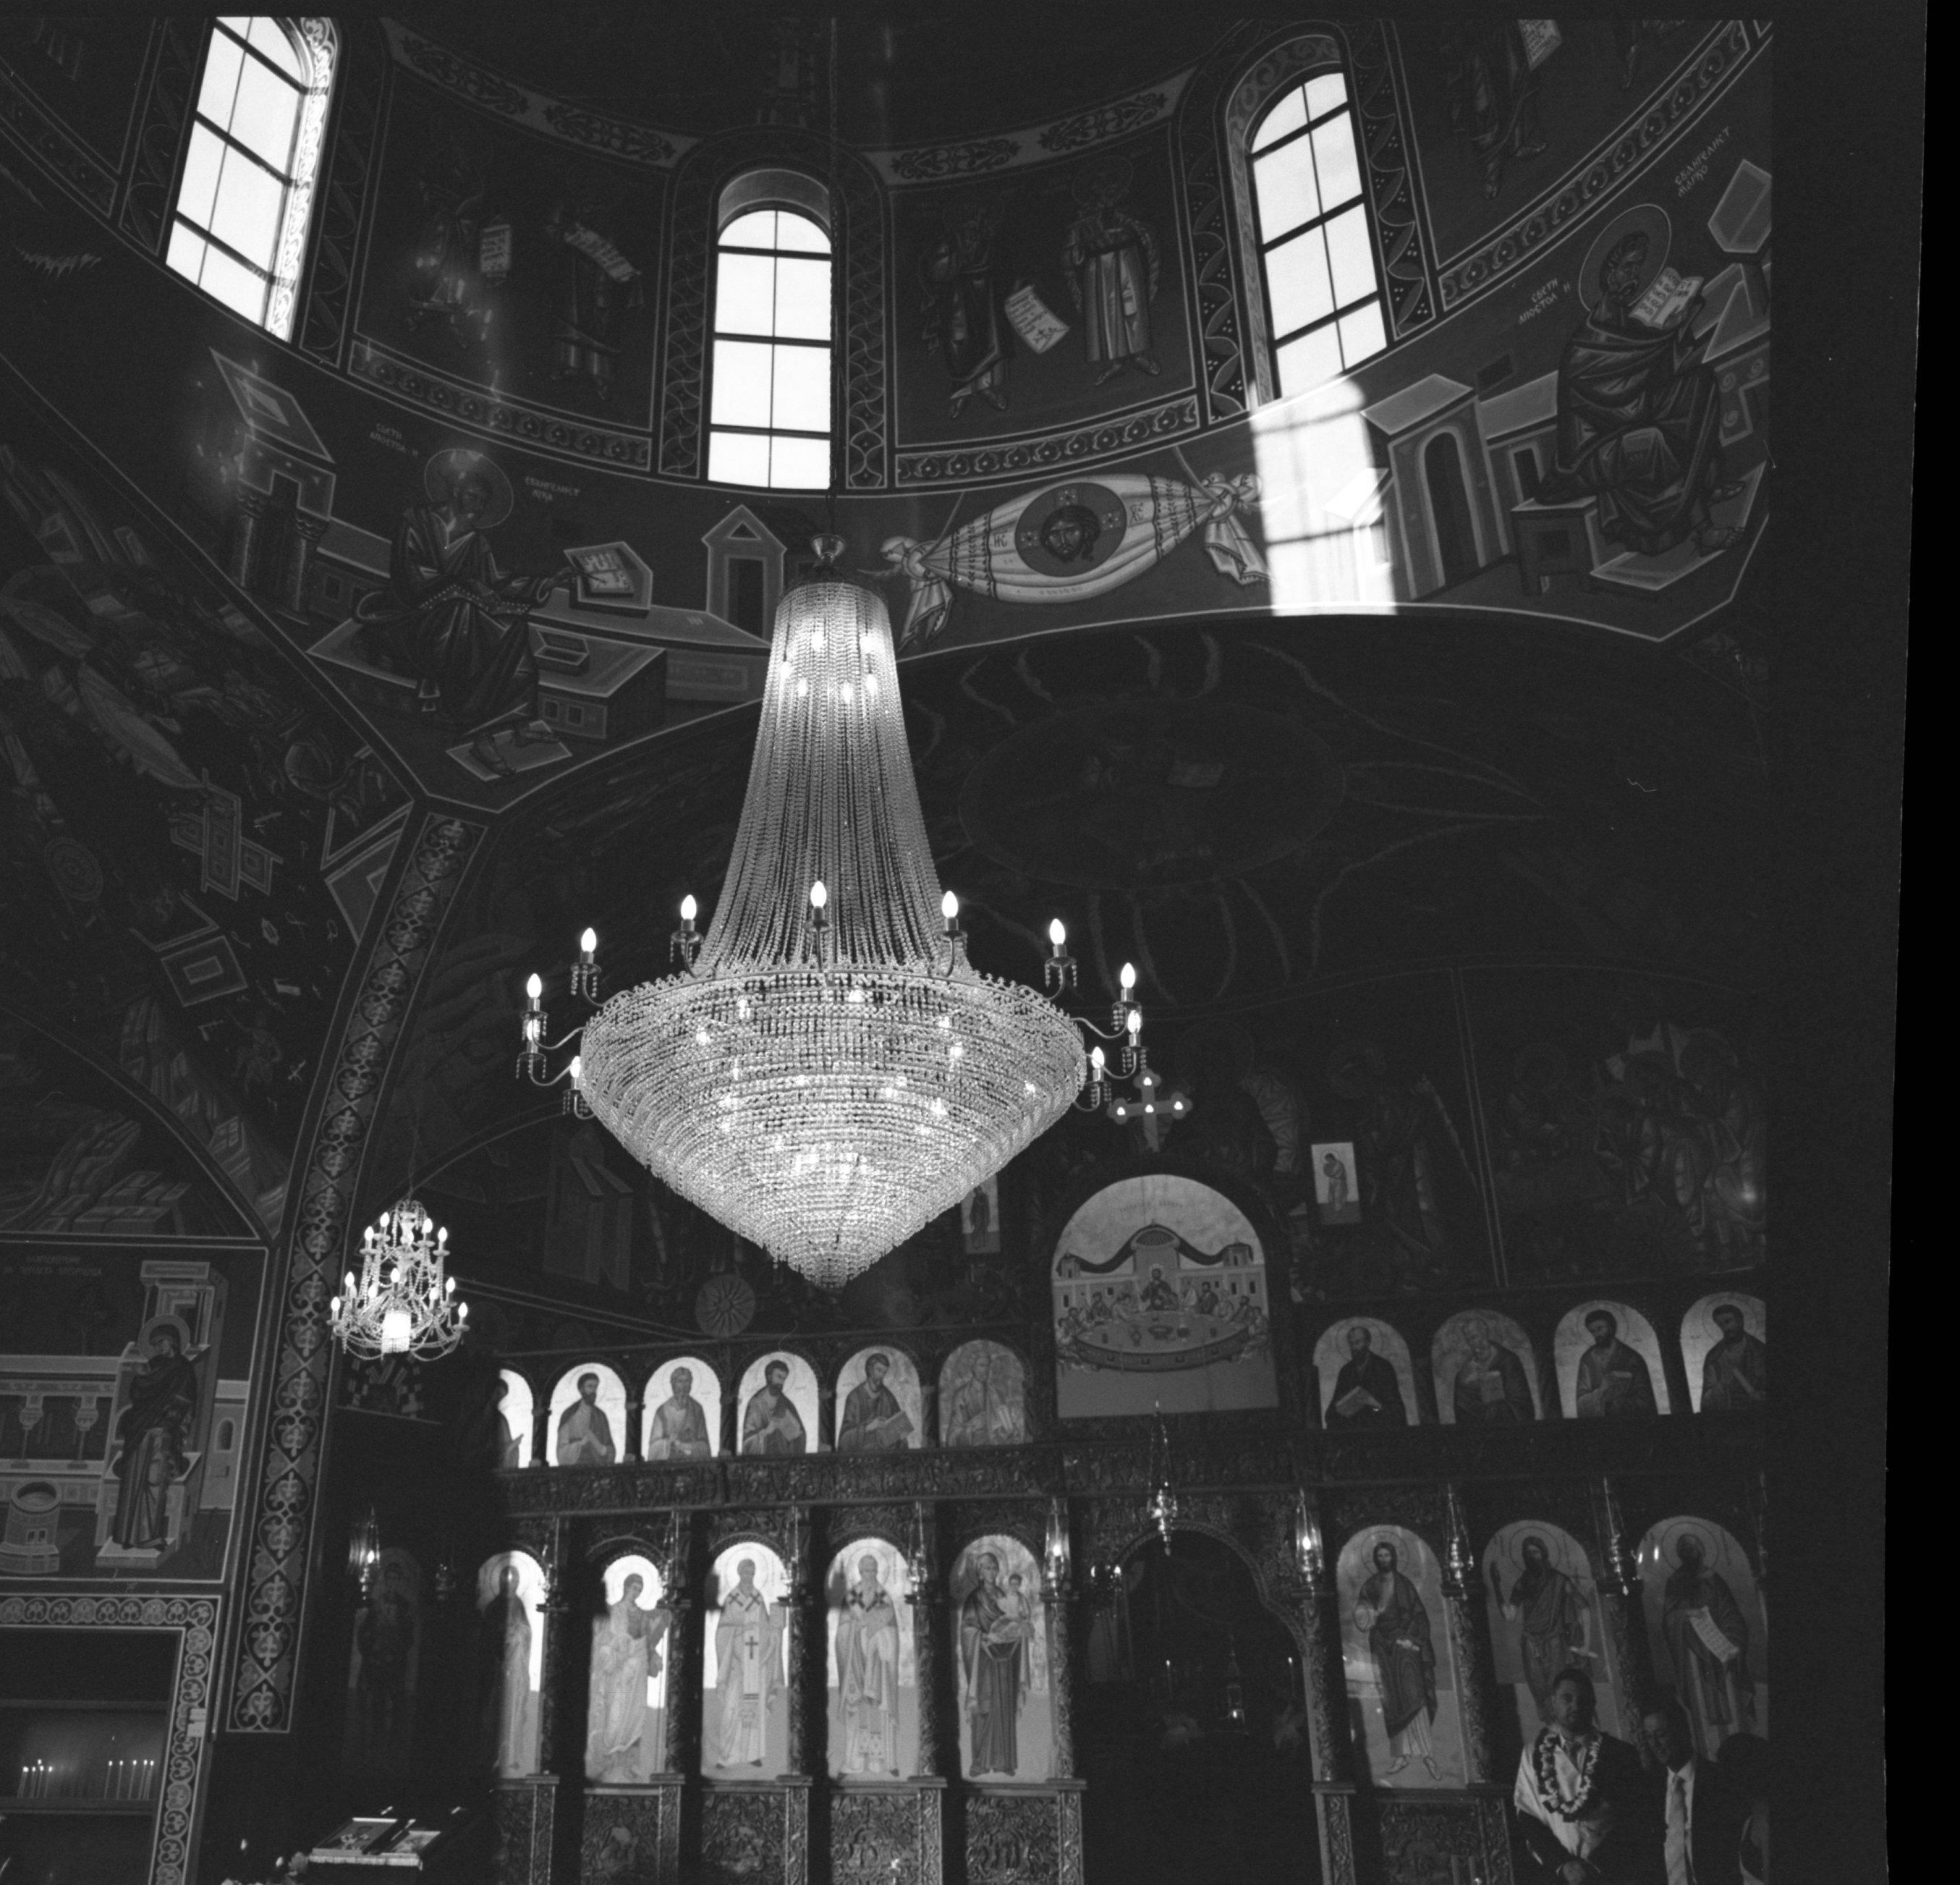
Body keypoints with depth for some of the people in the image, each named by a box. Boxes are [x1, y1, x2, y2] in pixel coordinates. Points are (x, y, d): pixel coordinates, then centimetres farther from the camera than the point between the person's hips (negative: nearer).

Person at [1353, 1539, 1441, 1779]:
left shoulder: (1403, 1584, 1)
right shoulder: (1369, 1587, 8)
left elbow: (1419, 1614, -1)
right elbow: (1363, 1620, 9)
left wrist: (1409, 1638, -12)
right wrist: (1367, 1616, -13)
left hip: (1404, 1644, -3)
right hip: (1382, 1646, 3)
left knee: (1412, 1694, -13)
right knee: (1391, 1700, 1)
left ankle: (1427, 1753, -13)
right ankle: (1402, 1753, 5)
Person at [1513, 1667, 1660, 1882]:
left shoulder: (1618, 1753, 7)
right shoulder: (1534, 1755, 6)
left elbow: (1636, 1818, 4)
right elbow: (1526, 1821, 4)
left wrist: (1598, 1865, -4)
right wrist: (1562, 1865, -7)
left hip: (1613, 1872, 0)